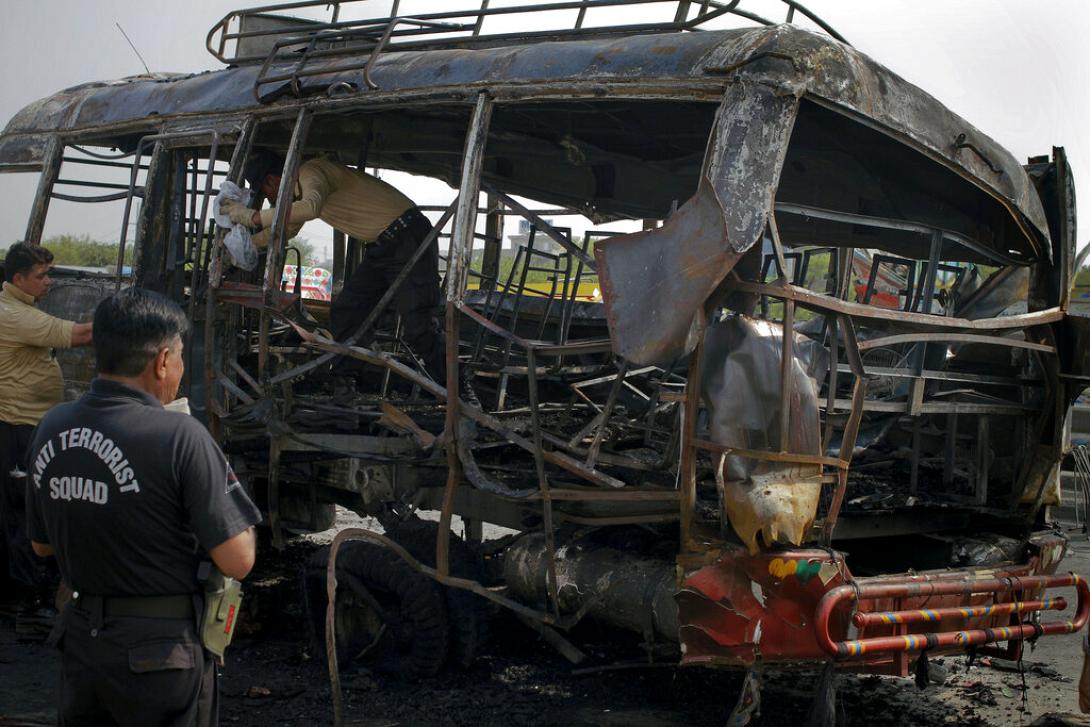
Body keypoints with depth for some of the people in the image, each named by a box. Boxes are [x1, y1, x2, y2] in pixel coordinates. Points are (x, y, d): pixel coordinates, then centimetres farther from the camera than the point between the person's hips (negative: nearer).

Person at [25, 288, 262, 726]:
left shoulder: (50, 429, -2)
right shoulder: (180, 437, -21)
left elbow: (42, 545, 12)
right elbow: (238, 562, -20)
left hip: (80, 641, 6)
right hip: (163, 652, -5)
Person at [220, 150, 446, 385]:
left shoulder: (311, 172, -15)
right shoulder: (299, 187, 16)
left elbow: (310, 208, -38)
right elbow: (286, 229, 33)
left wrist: (253, 217, -31)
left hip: (408, 239, -10)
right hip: (382, 246, 10)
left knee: (418, 327, -16)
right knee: (344, 313, 7)